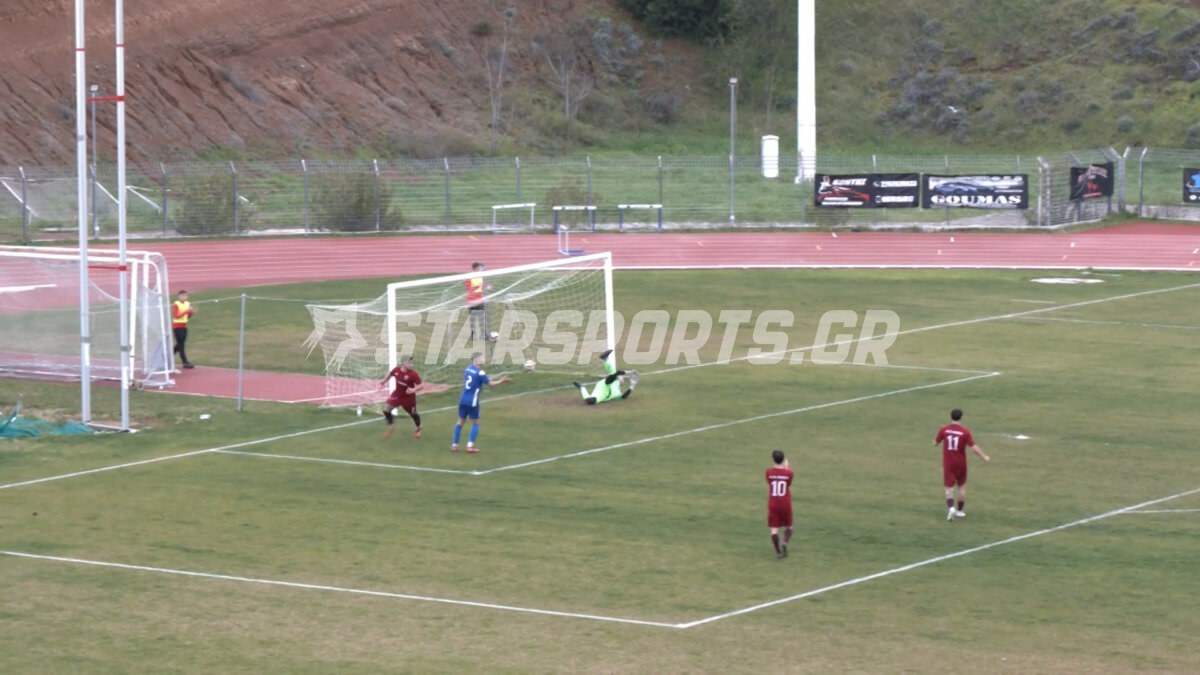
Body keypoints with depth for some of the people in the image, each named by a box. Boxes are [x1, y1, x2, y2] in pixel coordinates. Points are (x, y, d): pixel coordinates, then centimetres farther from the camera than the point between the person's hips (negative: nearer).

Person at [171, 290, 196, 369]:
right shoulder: (176, 305, -12)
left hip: (184, 326, 7)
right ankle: (185, 362, -9)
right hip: (177, 326, -7)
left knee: (180, 344, 11)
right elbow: (176, 316, -22)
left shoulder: (188, 304, 8)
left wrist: (192, 313, -8)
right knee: (181, 344, -9)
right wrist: (186, 311, -27)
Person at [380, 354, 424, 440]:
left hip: (408, 397, -3)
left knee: (413, 413, 14)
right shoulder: (396, 370, -16)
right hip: (397, 394, 3)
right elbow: (390, 374, 9)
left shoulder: (413, 374, -28)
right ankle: (390, 427, 15)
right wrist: (384, 381, 19)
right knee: (386, 409, -8)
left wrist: (414, 389, -47)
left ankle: (418, 428, 45)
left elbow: (421, 385, -28)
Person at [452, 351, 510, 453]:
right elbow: (490, 384, -8)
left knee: (461, 421, 13)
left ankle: (454, 445, 12)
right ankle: (470, 445, 0)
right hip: (472, 402, -6)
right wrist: (501, 381, 5)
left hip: (463, 400, 6)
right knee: (475, 423, 7)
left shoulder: (468, 369, 8)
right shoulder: (480, 373, -14)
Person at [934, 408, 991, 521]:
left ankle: (951, 507, -23)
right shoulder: (965, 431, -12)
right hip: (961, 463, 0)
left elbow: (935, 443, 4)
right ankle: (959, 510, 24)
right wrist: (984, 457, -3)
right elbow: (973, 447, -15)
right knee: (961, 486, 19)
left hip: (948, 463, 0)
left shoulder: (944, 430, -8)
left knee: (949, 487, 1)